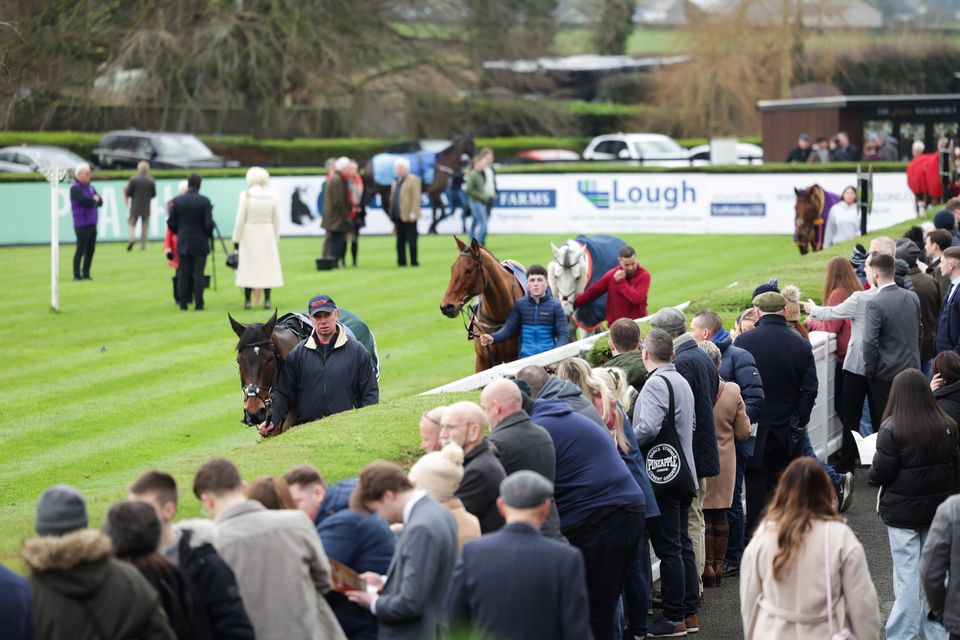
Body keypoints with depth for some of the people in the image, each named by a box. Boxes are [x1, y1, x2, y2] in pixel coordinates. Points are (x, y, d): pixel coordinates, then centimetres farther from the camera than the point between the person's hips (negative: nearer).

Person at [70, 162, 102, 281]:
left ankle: (86, 273, 15)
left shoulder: (90, 187, 16)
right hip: (82, 224, -8)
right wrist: (95, 200, -3)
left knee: (91, 249, 8)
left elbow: (100, 202, 11)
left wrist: (93, 200, -8)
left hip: (92, 224, 8)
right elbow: (85, 201, -21)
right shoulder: (75, 188, -9)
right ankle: (77, 275, 1)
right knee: (81, 250, -5)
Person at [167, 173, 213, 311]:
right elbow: (209, 224, -14)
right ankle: (198, 304, -1)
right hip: (200, 243, -2)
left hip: (183, 243, 2)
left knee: (183, 274, 6)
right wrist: (209, 235, 7)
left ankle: (183, 304, 5)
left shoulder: (177, 201, -4)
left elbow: (171, 223, -2)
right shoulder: (205, 201, -10)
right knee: (198, 274, 1)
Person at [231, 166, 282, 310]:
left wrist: (236, 239, -1)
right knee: (267, 265, 7)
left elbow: (240, 219, -9)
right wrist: (276, 239, 16)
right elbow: (276, 221, 6)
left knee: (249, 266, 5)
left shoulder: (246, 195, -10)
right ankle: (266, 300, 5)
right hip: (267, 235, 2)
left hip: (249, 235, -2)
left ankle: (248, 300, 5)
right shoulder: (272, 196, 0)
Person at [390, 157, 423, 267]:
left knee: (411, 240, -4)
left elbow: (416, 198, -11)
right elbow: (392, 198, 19)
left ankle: (414, 262, -1)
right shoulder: (396, 182, 18)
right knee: (400, 241, 8)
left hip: (408, 216, -7)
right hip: (398, 217, 7)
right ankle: (401, 261, 12)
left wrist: (413, 213, -19)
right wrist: (392, 215, 12)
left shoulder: (413, 180, -3)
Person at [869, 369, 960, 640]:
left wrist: (873, 470, 7)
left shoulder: (892, 429, -16)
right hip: (938, 512, 4)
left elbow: (880, 474, -15)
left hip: (902, 513, -4)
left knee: (907, 576, 1)